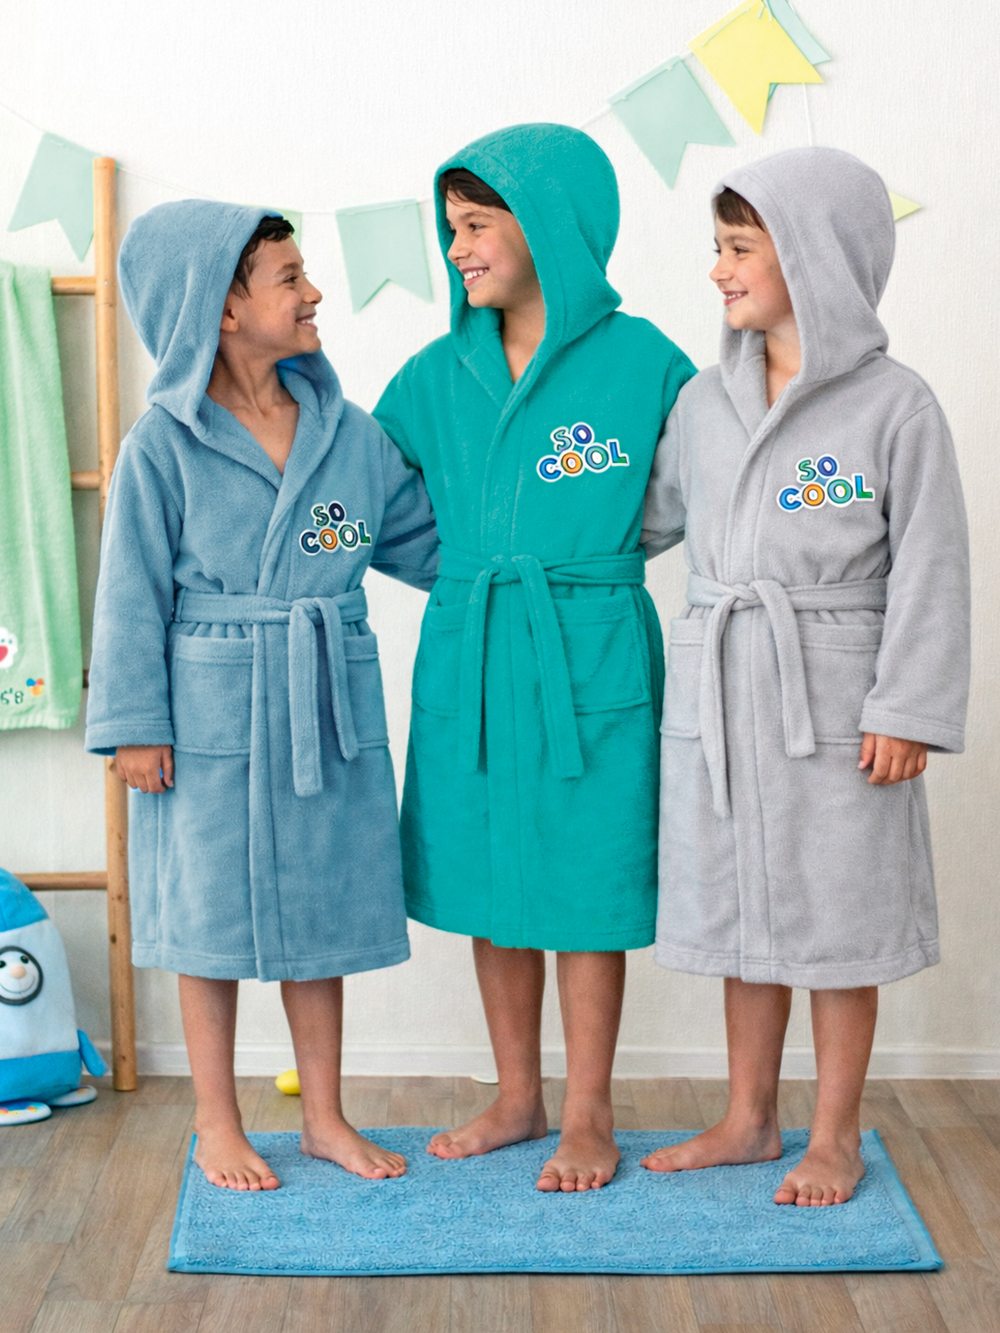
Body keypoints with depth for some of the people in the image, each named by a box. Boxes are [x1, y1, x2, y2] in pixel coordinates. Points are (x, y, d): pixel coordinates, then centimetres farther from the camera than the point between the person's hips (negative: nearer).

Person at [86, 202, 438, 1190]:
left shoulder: (346, 431, 5)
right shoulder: (164, 446, -7)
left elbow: (424, 541, 14)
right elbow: (134, 592, -6)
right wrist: (133, 722, -9)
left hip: (326, 712, 4)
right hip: (212, 713, -4)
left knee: (320, 908, 12)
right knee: (212, 914, 7)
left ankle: (325, 1117, 27)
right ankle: (216, 1125, 23)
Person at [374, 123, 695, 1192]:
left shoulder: (639, 359, -5)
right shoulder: (439, 374, 6)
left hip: (590, 656, -4)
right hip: (467, 659, 4)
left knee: (583, 882, 3)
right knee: (488, 878, 11)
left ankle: (588, 1116, 20)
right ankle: (517, 1098, 28)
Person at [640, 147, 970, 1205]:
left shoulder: (893, 406, -8)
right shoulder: (705, 401, 7)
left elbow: (928, 567, -9)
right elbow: (647, 519, 17)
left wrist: (907, 712, -13)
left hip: (833, 696, -5)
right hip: (716, 694, 5)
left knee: (837, 918, 6)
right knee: (741, 910, 14)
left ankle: (835, 1138, 22)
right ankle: (749, 1118, 30)